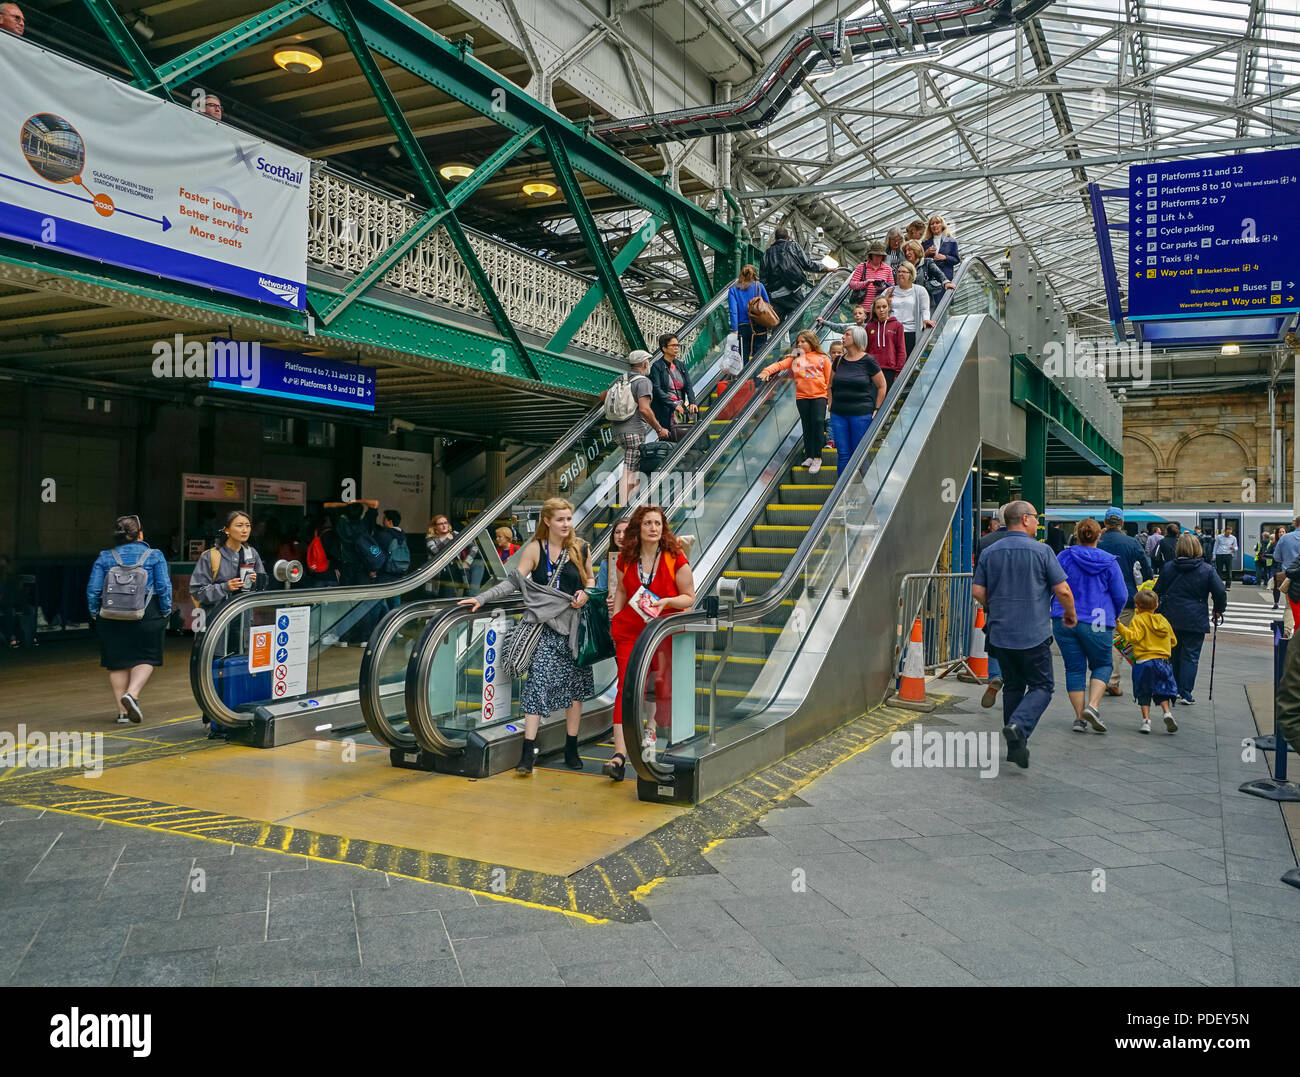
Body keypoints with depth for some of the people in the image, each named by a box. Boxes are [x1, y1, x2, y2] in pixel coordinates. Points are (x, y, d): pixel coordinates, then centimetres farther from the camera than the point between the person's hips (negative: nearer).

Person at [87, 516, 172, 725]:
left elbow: (93, 590, 3)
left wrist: (95, 614, 12)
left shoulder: (104, 558, 6)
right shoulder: (155, 556, 1)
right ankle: (132, 693, -18)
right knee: (145, 658, 6)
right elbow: (164, 587, -4)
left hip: (111, 617, 2)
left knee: (117, 662, 9)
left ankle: (122, 711, 10)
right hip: (147, 615, -2)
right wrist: (165, 613, 4)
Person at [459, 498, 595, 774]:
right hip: (544, 625, -2)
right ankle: (528, 752, -7)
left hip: (574, 624, 2)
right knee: (537, 683, -9)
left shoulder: (580, 548, 4)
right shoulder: (535, 549, 1)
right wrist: (482, 598, -12)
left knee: (575, 684, 6)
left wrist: (585, 594, -6)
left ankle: (571, 748, 19)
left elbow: (589, 579, 16)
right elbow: (514, 582, -3)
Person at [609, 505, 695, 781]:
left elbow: (690, 597, -2)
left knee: (664, 685, 9)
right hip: (630, 631, 1)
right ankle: (620, 754, -15)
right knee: (627, 686, -9)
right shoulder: (626, 559, 4)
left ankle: (660, 730, 38)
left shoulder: (675, 559, -6)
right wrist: (615, 619, 10)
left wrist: (667, 601, -18)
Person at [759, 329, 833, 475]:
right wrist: (767, 371, -19)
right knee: (807, 426, 7)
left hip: (819, 396, -2)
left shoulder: (822, 358, 5)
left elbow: (829, 379, 6)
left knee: (818, 422, -13)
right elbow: (780, 365, -2)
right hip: (802, 397, 3)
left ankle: (817, 458, -7)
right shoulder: (795, 357, 10)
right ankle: (809, 456, 16)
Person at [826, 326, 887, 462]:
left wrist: (876, 409, -2)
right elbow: (830, 385, 22)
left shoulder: (868, 361, -3)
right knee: (843, 454, 5)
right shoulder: (839, 361, 9)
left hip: (861, 414, -4)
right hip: (838, 414, 4)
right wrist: (830, 403, 12)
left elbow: (882, 386, 2)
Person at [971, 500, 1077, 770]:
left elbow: (977, 591, 3)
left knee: (1012, 686, 15)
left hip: (1000, 634, 5)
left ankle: (1015, 746, 16)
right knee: (1041, 686, 7)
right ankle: (1019, 725, -17)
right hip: (1034, 634, -4)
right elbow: (1063, 590, -8)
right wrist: (1071, 614, 10)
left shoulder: (990, 553, 4)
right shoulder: (1041, 551, -8)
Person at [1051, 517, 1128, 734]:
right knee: (1102, 665, 14)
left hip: (1064, 621, 1)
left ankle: (1080, 718, 7)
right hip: (1097, 623, -1)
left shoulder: (1063, 557, 0)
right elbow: (1121, 596, 2)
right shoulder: (1109, 561, -1)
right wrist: (1114, 615, 20)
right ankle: (1092, 706, -7)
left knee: (1074, 669, 8)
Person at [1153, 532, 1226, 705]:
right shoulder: (1207, 570, -6)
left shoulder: (1168, 568, 1)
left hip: (1171, 619, 3)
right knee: (1191, 657, 2)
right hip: (1195, 621, -2)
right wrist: (1218, 611, 7)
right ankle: (1185, 693, -3)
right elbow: (1220, 592, -9)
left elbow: (1158, 592, 6)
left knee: (1174, 655, 16)